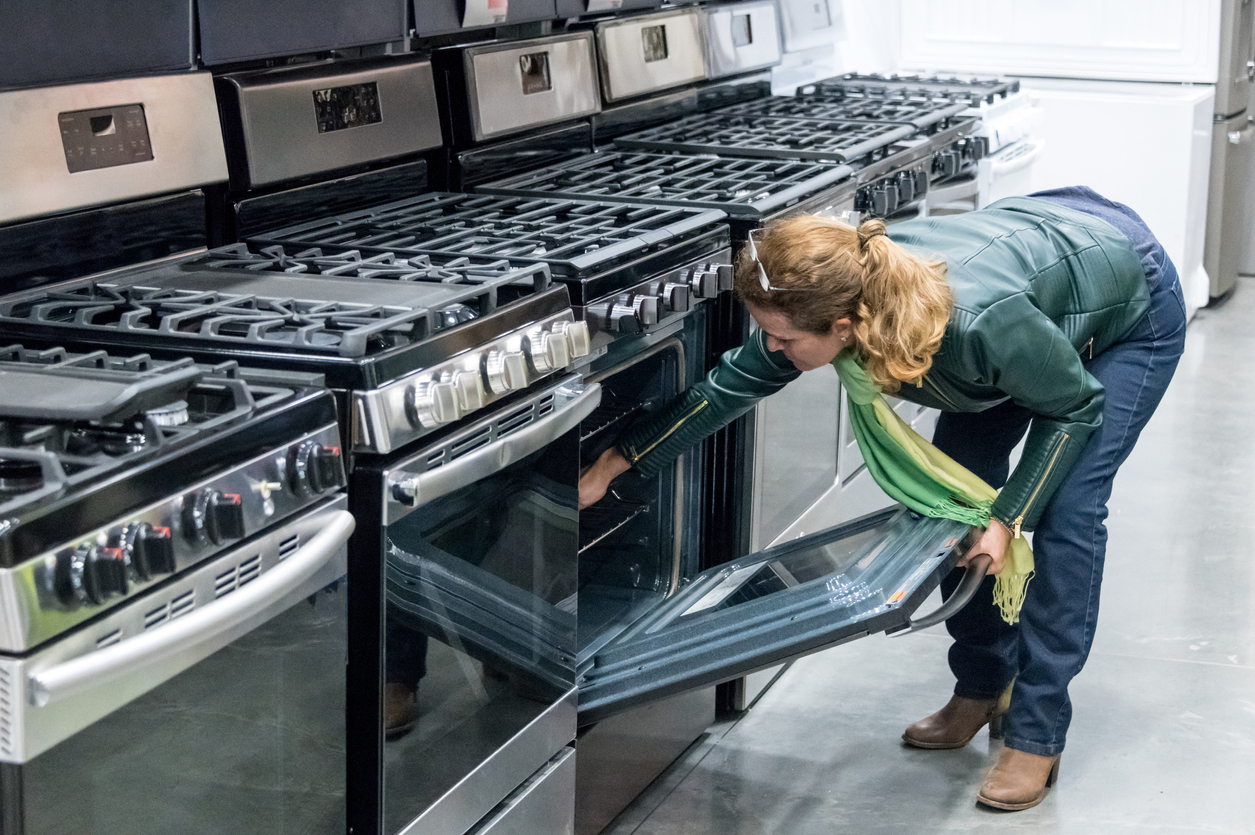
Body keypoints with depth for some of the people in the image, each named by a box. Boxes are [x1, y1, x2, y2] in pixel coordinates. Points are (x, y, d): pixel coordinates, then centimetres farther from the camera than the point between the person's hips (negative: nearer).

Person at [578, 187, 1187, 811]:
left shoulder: (979, 323, -45)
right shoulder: (848, 288, -28)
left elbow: (1077, 406, -25)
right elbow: (735, 384, -13)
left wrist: (1008, 519, -24)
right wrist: (613, 464, -10)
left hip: (1131, 309, -6)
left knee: (1065, 510, -13)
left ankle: (1037, 736, -3)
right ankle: (982, 688, 20)